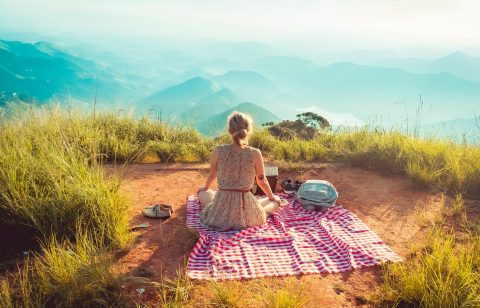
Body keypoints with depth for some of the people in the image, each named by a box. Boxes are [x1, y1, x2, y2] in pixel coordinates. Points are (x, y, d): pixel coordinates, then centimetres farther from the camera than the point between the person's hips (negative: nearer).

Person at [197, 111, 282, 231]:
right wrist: (272, 197, 23)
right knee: (275, 201, 29)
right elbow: (262, 182, 1)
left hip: (220, 211, 0)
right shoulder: (255, 153, -11)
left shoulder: (218, 151, -8)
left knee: (201, 191, 34)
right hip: (246, 212, 0)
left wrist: (205, 188, 32)